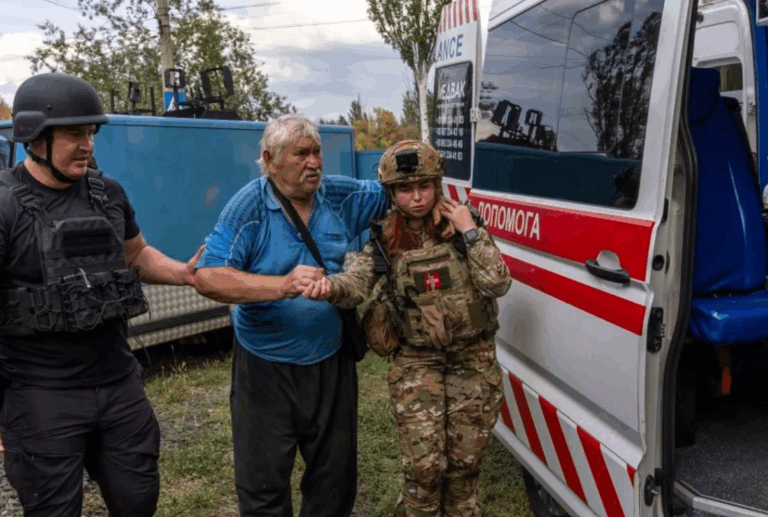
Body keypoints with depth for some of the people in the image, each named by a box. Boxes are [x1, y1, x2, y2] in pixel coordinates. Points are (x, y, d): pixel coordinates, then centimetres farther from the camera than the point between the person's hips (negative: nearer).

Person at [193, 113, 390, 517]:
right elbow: (208, 278, -22)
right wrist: (283, 285, -32)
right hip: (266, 369, -3)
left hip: (331, 363, 4)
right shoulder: (248, 207, -13)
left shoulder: (341, 196, -2)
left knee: (336, 477, 20)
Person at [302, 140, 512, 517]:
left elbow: (498, 284, -11)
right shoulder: (383, 241, -3)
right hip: (416, 362, -1)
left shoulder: (463, 224, -4)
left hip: (473, 358, 1)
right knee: (424, 466, -3)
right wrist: (330, 285, -41)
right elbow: (355, 282, -19)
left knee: (465, 461, 13)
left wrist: (471, 233, -16)